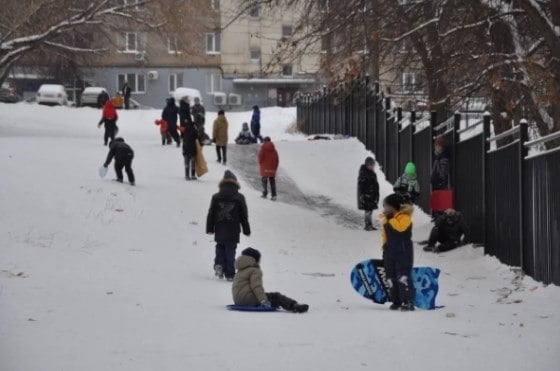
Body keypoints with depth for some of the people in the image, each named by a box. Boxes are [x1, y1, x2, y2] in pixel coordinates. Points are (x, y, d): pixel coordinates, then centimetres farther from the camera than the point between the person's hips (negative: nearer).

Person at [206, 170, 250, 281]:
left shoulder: (216, 197, -1)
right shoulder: (239, 198, -5)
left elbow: (211, 214, 4)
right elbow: (244, 216, 1)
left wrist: (209, 229, 13)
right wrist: (247, 230, 11)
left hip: (219, 232, 1)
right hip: (233, 232, -1)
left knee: (220, 248, 19)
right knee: (230, 251, 3)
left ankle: (219, 264, -6)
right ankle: (229, 274, 0)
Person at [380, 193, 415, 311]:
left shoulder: (404, 217, -11)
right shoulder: (386, 219, 14)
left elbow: (400, 227, -30)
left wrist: (391, 219, -22)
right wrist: (385, 247, 17)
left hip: (403, 252, -8)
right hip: (390, 252, 8)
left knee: (403, 277, -13)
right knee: (391, 278, 9)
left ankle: (408, 302, -12)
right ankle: (396, 301, 16)